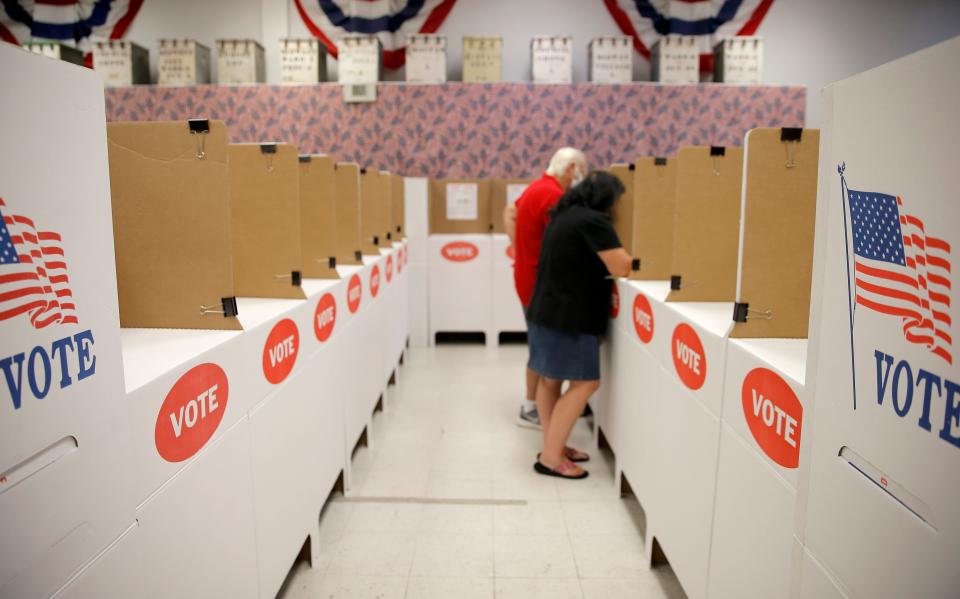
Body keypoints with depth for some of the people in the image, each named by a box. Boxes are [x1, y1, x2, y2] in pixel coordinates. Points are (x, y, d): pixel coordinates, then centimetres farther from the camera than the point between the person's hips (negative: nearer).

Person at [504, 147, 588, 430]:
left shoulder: (538, 187, 12)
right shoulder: (553, 195, -21)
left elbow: (509, 213, 24)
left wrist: (519, 246, 13)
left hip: (529, 276, 10)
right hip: (540, 281, -10)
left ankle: (534, 404, 28)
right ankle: (531, 409, 11)